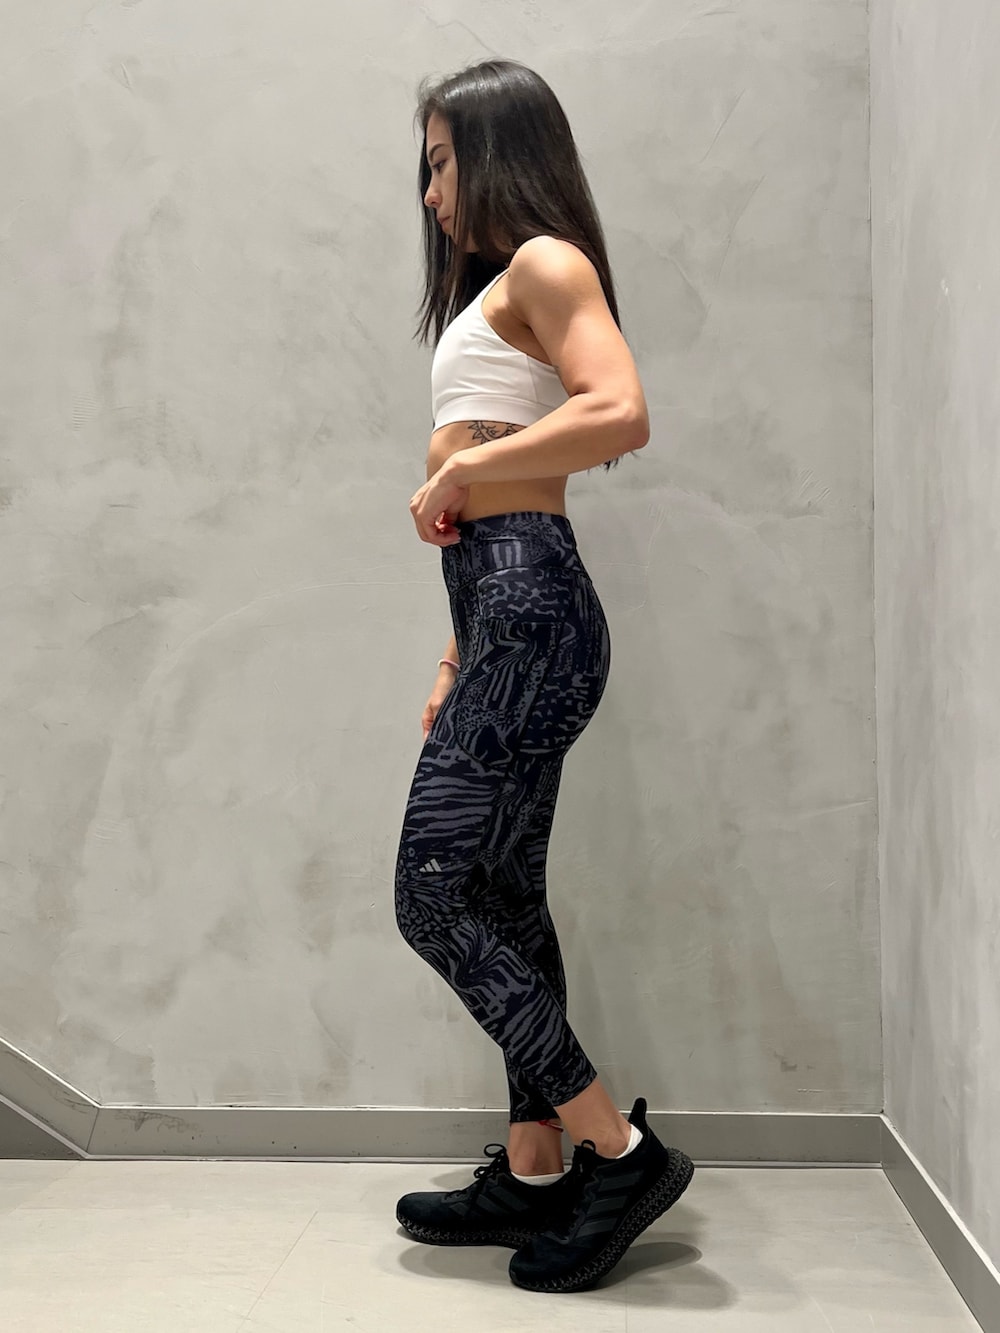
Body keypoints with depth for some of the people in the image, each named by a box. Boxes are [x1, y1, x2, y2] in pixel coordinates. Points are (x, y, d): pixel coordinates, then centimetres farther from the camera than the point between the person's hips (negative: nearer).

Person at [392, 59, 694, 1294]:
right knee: (501, 903, 11)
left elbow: (621, 415, -24)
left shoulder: (544, 262, -4)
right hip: (506, 611, 10)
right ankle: (535, 1173, 21)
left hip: (531, 615, -10)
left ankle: (621, 1152, 2)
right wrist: (458, 655, 19)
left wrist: (458, 468, -15)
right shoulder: (500, 288, 24)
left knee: (435, 897, -8)